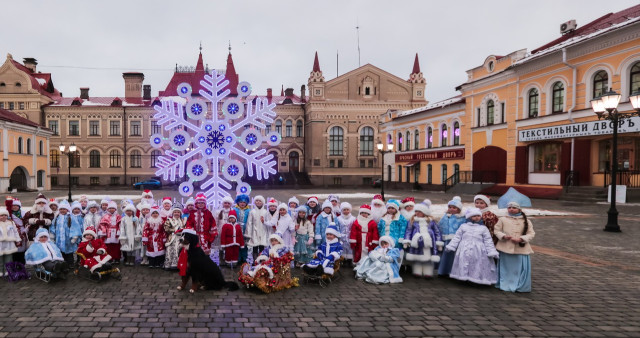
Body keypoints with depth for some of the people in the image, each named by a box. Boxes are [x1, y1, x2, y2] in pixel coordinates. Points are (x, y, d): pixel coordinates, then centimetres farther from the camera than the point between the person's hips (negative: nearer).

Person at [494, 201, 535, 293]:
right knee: (506, 268, 6)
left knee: (521, 268, -1)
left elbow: (531, 233, 3)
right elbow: (497, 230, 6)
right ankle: (505, 285, 16)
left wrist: (521, 239, -13)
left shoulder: (526, 221, 8)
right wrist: (503, 236, -15)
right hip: (506, 248, 0)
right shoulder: (502, 219, 8)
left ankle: (521, 287, 11)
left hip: (521, 249, 0)